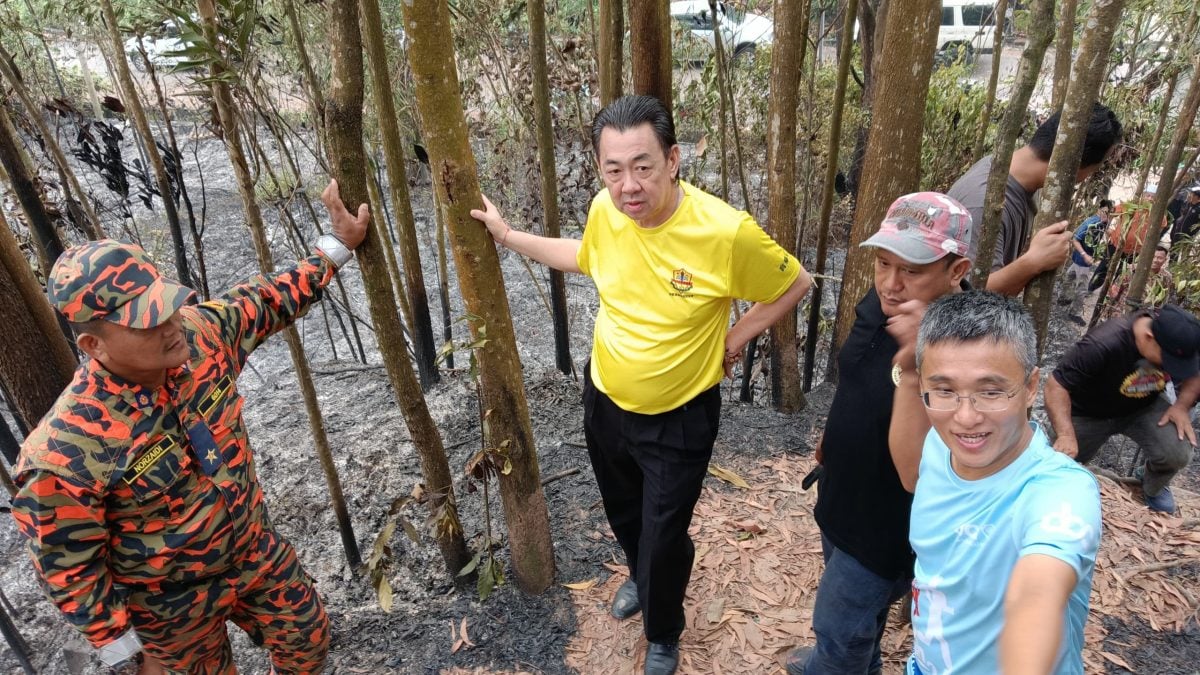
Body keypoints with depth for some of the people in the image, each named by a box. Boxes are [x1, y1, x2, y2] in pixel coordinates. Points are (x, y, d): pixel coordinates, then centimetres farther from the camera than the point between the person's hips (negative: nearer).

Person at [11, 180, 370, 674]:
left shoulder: (202, 336, -20)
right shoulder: (65, 452, -33)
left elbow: (268, 302, 0)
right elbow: (68, 567, -20)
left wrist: (337, 245, 3)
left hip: (255, 551, 5)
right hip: (169, 603, -4)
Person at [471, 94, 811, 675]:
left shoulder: (726, 231, -29)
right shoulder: (604, 210, -15)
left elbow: (795, 284, -11)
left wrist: (733, 341, -10)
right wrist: (508, 236, 8)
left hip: (679, 419, -4)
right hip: (604, 401, 5)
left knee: (664, 539, 13)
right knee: (623, 513, 28)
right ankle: (639, 576, 62)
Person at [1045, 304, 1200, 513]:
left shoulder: (1179, 343, -20)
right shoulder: (1102, 345, -38)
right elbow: (1056, 386, -37)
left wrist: (1182, 405, -19)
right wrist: (1066, 434, -48)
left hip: (1144, 407, 3)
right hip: (1090, 413, -3)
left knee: (1178, 453, -20)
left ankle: (1154, 489, 15)